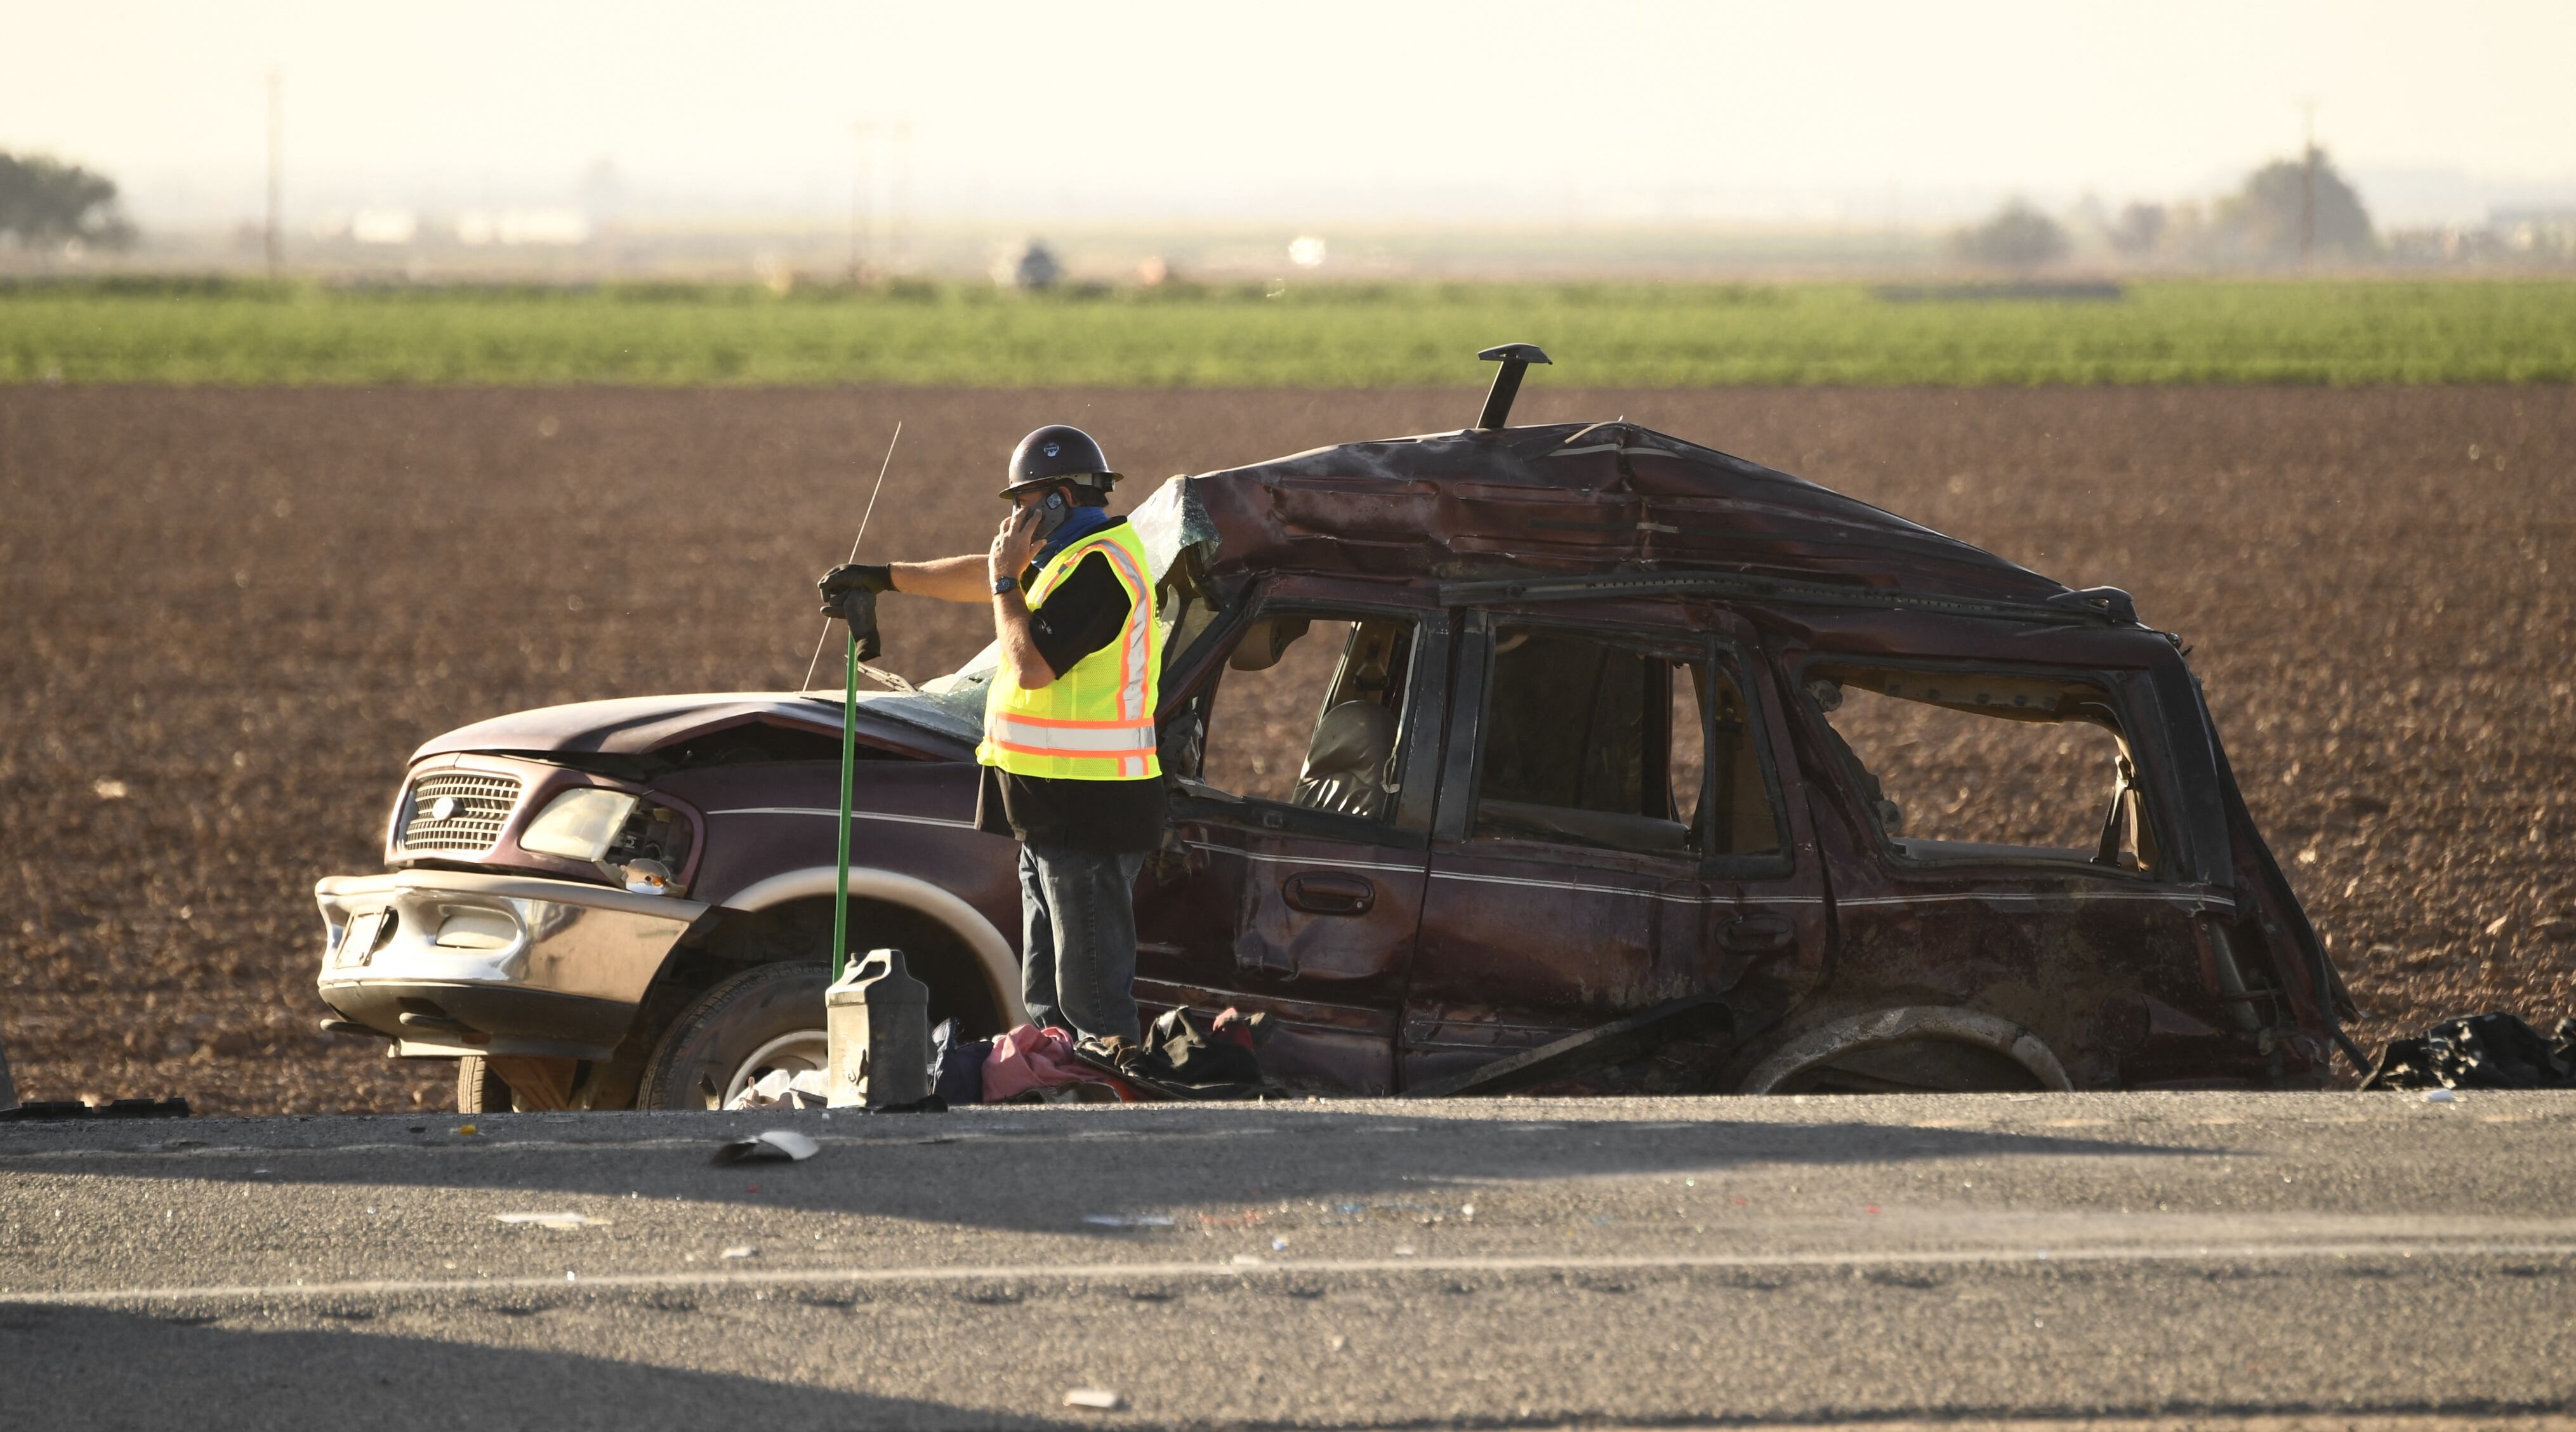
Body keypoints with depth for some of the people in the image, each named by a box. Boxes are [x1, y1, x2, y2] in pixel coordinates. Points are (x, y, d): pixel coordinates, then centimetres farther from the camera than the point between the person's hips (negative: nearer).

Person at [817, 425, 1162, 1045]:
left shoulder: (1099, 567, -17)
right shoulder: (1078, 557, 16)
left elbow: (1032, 665, -24)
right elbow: (982, 578, 31)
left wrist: (1007, 581, -10)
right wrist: (881, 577, 37)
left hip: (1086, 815, -11)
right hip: (1053, 816, 11)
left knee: (1094, 1001, -11)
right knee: (1048, 1000, 14)